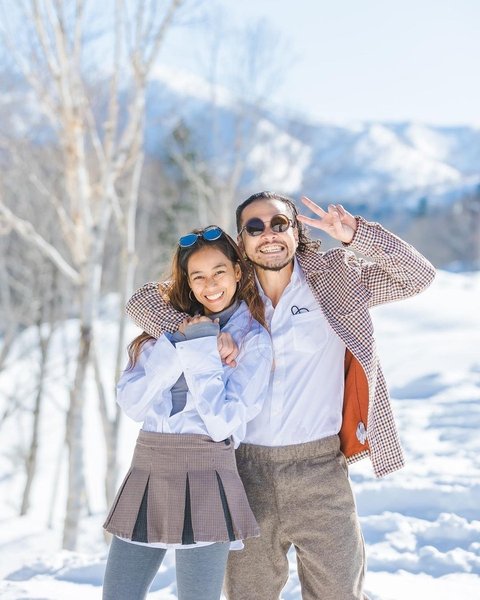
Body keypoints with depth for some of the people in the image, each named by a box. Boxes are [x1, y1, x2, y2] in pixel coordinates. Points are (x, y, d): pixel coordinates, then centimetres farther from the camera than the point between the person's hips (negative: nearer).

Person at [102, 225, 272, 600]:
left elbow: (224, 422, -10)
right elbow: (131, 402, 0)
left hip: (205, 475, -4)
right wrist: (179, 346, -10)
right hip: (147, 471, 4)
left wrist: (201, 348, -10)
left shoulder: (254, 340, 1)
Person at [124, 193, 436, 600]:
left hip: (320, 471, -2)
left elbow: (417, 275, -2)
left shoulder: (335, 278, 3)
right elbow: (142, 301, 5)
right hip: (247, 470, 2)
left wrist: (357, 234, -16)